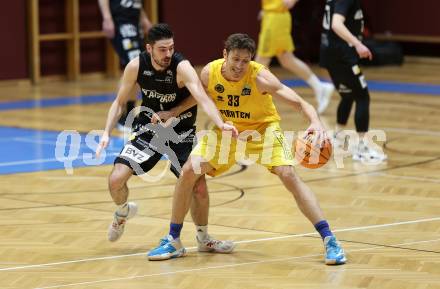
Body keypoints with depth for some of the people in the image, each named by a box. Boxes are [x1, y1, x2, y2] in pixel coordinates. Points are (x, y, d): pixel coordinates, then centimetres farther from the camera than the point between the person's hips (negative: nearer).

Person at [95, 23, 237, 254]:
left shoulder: (181, 67, -27)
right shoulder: (136, 66, -16)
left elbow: (202, 98, -40)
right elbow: (120, 102, -2)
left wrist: (220, 124, -57)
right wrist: (106, 133, -13)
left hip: (180, 131, -1)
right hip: (148, 128, 1)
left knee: (199, 187, -8)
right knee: (116, 179, -14)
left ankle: (204, 239, 18)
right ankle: (123, 211, 22)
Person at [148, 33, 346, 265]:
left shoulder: (259, 77, -30)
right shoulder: (209, 73, -19)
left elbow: (299, 102, -36)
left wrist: (315, 122, -55)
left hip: (262, 129, -3)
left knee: (288, 175, -22)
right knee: (189, 172, -10)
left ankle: (329, 241, -17)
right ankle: (173, 241, 7)